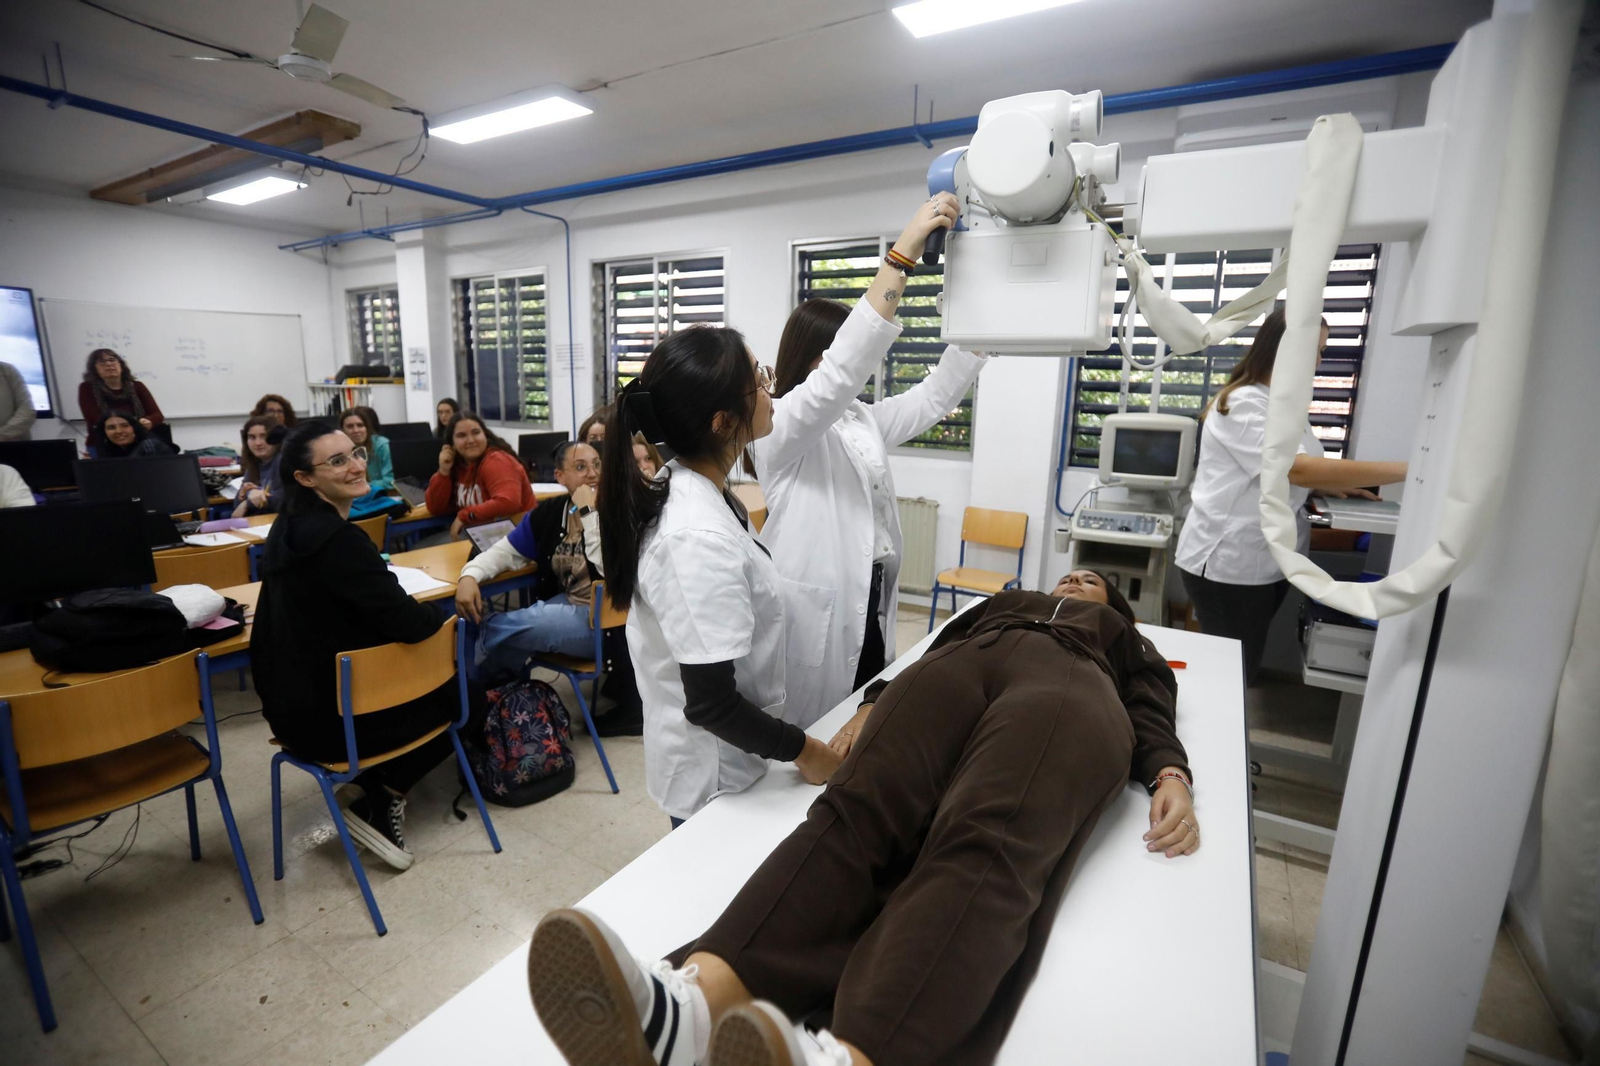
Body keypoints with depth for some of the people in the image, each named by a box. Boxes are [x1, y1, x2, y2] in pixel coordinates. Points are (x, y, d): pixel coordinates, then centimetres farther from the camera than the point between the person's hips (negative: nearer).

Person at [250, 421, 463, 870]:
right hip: (328, 717, -9)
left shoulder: (290, 526, 5)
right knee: (458, 695, 13)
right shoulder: (337, 538, -26)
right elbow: (409, 624, -27)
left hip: (292, 702, 9)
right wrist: (435, 611, -5)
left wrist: (413, 610, 6)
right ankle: (380, 803, 12)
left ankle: (367, 783, 24)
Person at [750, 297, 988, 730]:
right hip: (817, 605, -7)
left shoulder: (863, 418, 12)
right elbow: (839, 375, -29)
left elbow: (932, 396, 12)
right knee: (816, 728, 7)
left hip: (869, 598, 8)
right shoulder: (777, 424, -13)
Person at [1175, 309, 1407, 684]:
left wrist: (1329, 485, 5)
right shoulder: (1242, 404, -16)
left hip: (1267, 561, 9)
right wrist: (1405, 471, -24)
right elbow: (1297, 468, -27)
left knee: (1245, 667, 17)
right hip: (1227, 564, -9)